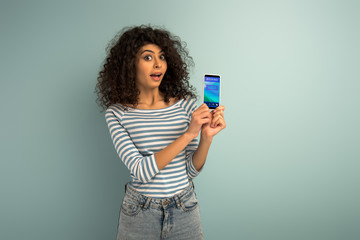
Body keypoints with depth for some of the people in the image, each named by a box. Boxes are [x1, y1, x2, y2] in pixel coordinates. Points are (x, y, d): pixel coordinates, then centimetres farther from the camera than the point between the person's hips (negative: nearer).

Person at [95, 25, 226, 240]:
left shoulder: (185, 103, -7)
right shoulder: (117, 113, -10)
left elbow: (192, 171, -4)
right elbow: (141, 172, -20)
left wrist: (207, 137, -21)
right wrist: (188, 134, -26)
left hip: (184, 210, 2)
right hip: (139, 214, -1)